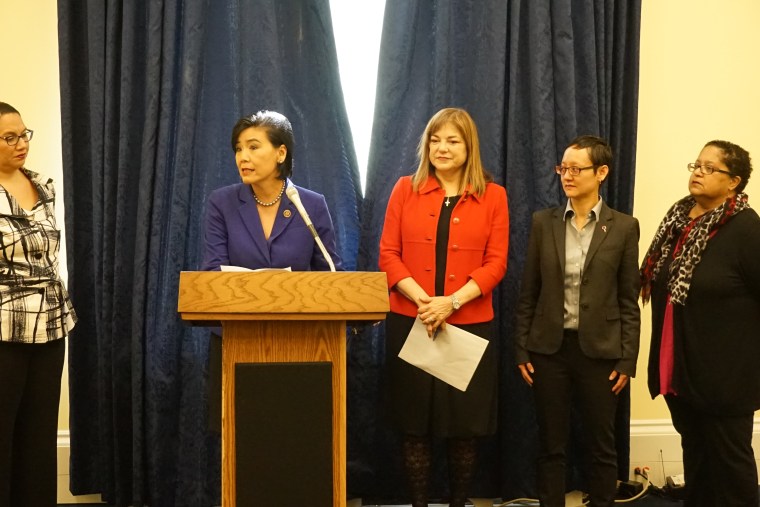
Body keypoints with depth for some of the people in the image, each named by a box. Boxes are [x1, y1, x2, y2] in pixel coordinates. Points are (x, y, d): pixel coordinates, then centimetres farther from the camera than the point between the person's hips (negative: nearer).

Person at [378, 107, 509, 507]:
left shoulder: (493, 196, 4)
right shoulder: (406, 189, 6)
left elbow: (495, 263, -1)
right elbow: (388, 255, 2)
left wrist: (452, 302, -15)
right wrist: (421, 299, -14)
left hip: (469, 324, 0)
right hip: (410, 322, 1)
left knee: (464, 424, 6)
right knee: (414, 422, 4)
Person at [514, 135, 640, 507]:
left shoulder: (624, 227, -1)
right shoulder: (543, 222, 3)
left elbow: (629, 300, 0)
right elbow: (528, 292, 4)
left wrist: (627, 359, -4)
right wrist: (521, 350, 1)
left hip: (600, 350, -1)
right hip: (549, 348, 1)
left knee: (602, 447, 9)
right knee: (550, 445, 9)